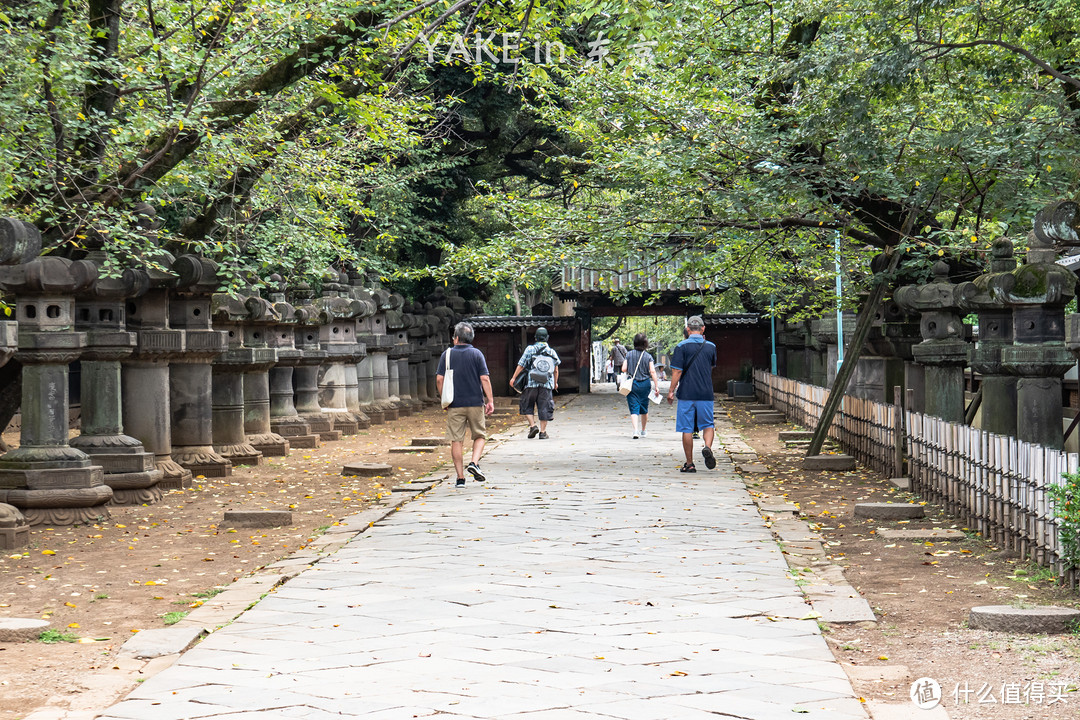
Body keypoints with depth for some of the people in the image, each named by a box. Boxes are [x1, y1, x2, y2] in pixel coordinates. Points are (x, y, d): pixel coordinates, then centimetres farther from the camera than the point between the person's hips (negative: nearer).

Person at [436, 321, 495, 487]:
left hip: (455, 405, 1)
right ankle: (474, 463, -9)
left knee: (456, 441, 3)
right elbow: (484, 378, -6)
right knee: (480, 436, 14)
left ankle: (460, 477, 2)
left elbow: (439, 379, -1)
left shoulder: (447, 354, 2)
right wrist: (490, 400, -2)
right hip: (475, 402, -1)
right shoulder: (476, 354, 0)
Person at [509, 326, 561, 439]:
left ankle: (532, 425, -2)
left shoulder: (530, 349, -1)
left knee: (527, 405, 12)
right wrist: (555, 383, 28)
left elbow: (521, 365, -2)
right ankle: (543, 431, 5)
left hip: (532, 383, -2)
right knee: (544, 407, 5)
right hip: (546, 385, 2)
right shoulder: (552, 352, 7)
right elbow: (556, 370, 13)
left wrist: (513, 378, 7)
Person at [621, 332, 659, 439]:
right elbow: (652, 371, -9)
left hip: (632, 384, -1)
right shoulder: (648, 357, -3)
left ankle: (635, 430, -22)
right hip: (645, 384, 1)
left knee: (634, 408, -3)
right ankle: (643, 431, 30)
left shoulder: (629, 354, -3)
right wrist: (656, 386, -7)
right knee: (644, 409, 17)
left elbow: (624, 369, -5)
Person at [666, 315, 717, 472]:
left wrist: (671, 391, -1)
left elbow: (677, 371, -10)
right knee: (708, 424, 14)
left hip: (686, 394, -2)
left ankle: (689, 464, 7)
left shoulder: (682, 347, -6)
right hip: (706, 394, 2)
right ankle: (707, 447, -16)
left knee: (687, 429, 5)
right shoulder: (710, 347, 4)